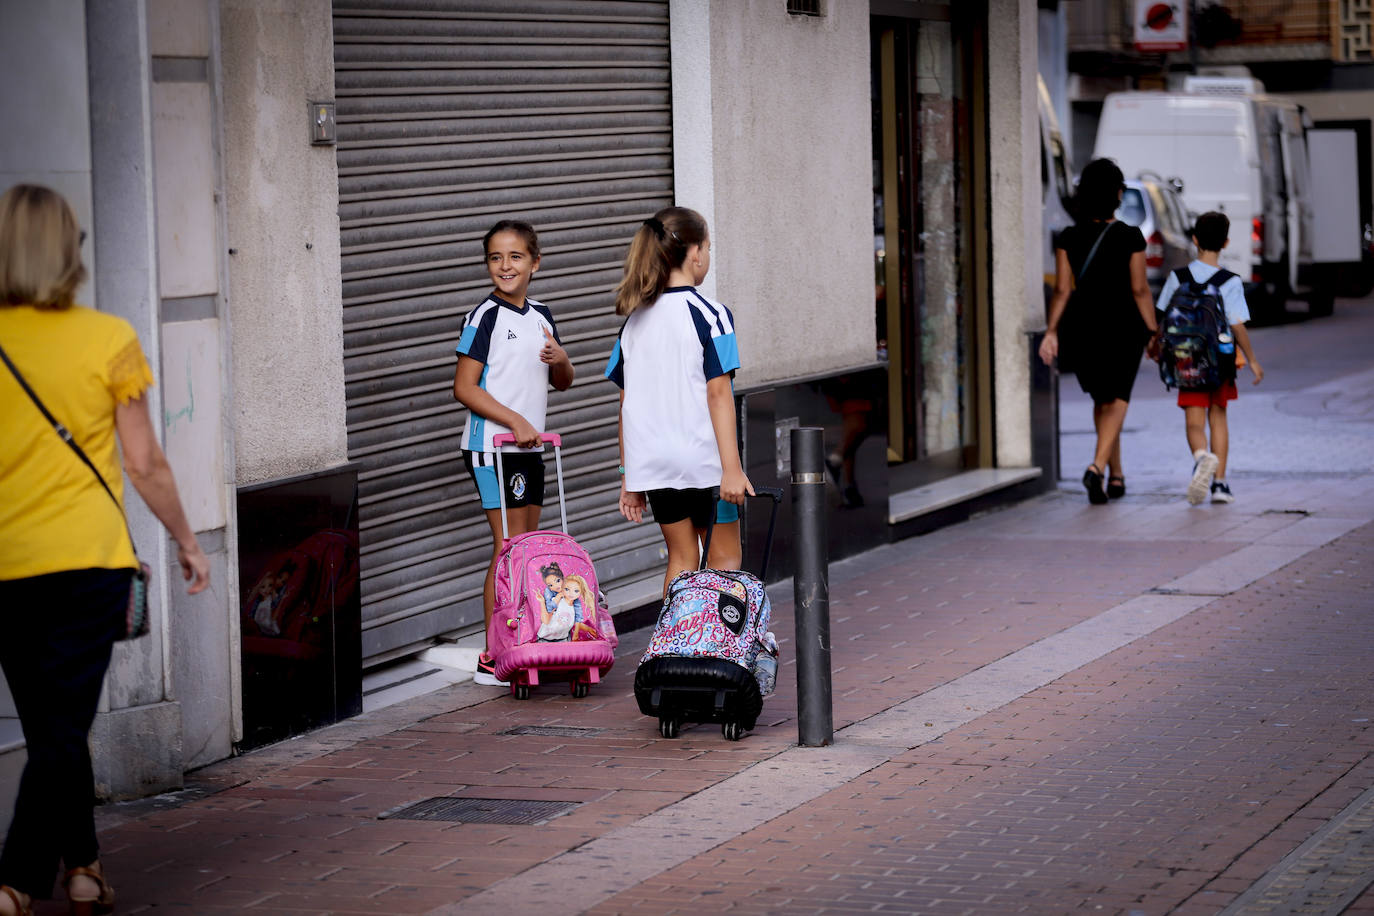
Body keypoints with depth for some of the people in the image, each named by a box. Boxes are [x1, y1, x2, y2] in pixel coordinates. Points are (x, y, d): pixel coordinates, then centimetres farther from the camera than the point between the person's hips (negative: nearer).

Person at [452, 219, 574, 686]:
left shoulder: (540, 316, 12)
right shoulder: (485, 317, -10)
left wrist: (561, 359, -2)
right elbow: (465, 388, -14)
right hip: (492, 445, -7)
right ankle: (493, 659, -8)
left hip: (529, 445, 8)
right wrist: (516, 421, -20)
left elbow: (562, 383, 21)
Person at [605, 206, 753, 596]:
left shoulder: (635, 320, 7)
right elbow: (718, 392, -15)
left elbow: (627, 400, 8)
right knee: (723, 558, 6)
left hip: (653, 461, 5)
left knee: (681, 558, 13)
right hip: (704, 457, -5)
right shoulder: (709, 315, -10)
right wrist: (731, 467, -16)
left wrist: (629, 476, 12)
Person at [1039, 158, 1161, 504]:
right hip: (1122, 324, -3)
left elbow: (1062, 290, -5)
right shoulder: (1130, 237, -9)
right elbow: (1139, 290, -8)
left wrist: (1051, 331, -3)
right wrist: (1153, 331, 0)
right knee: (1117, 400, 1)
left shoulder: (1068, 238, -2)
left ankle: (1116, 474, 24)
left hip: (1082, 325, 3)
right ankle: (1097, 466, -22)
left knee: (1102, 400, 18)